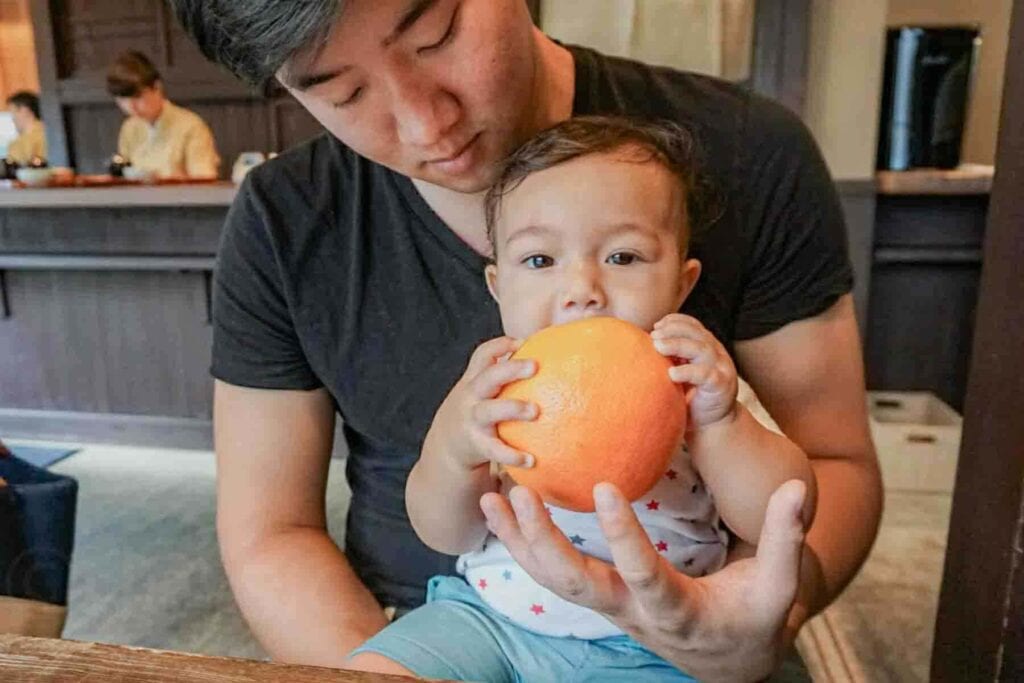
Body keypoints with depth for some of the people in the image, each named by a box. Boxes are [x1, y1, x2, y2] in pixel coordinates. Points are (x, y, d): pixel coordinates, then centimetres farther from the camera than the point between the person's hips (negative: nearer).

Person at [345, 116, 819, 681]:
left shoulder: (702, 387, -12)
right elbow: (443, 535, -8)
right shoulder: (498, 390, -9)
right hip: (489, 612, 1)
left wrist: (721, 425, -34)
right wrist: (452, 446, -30)